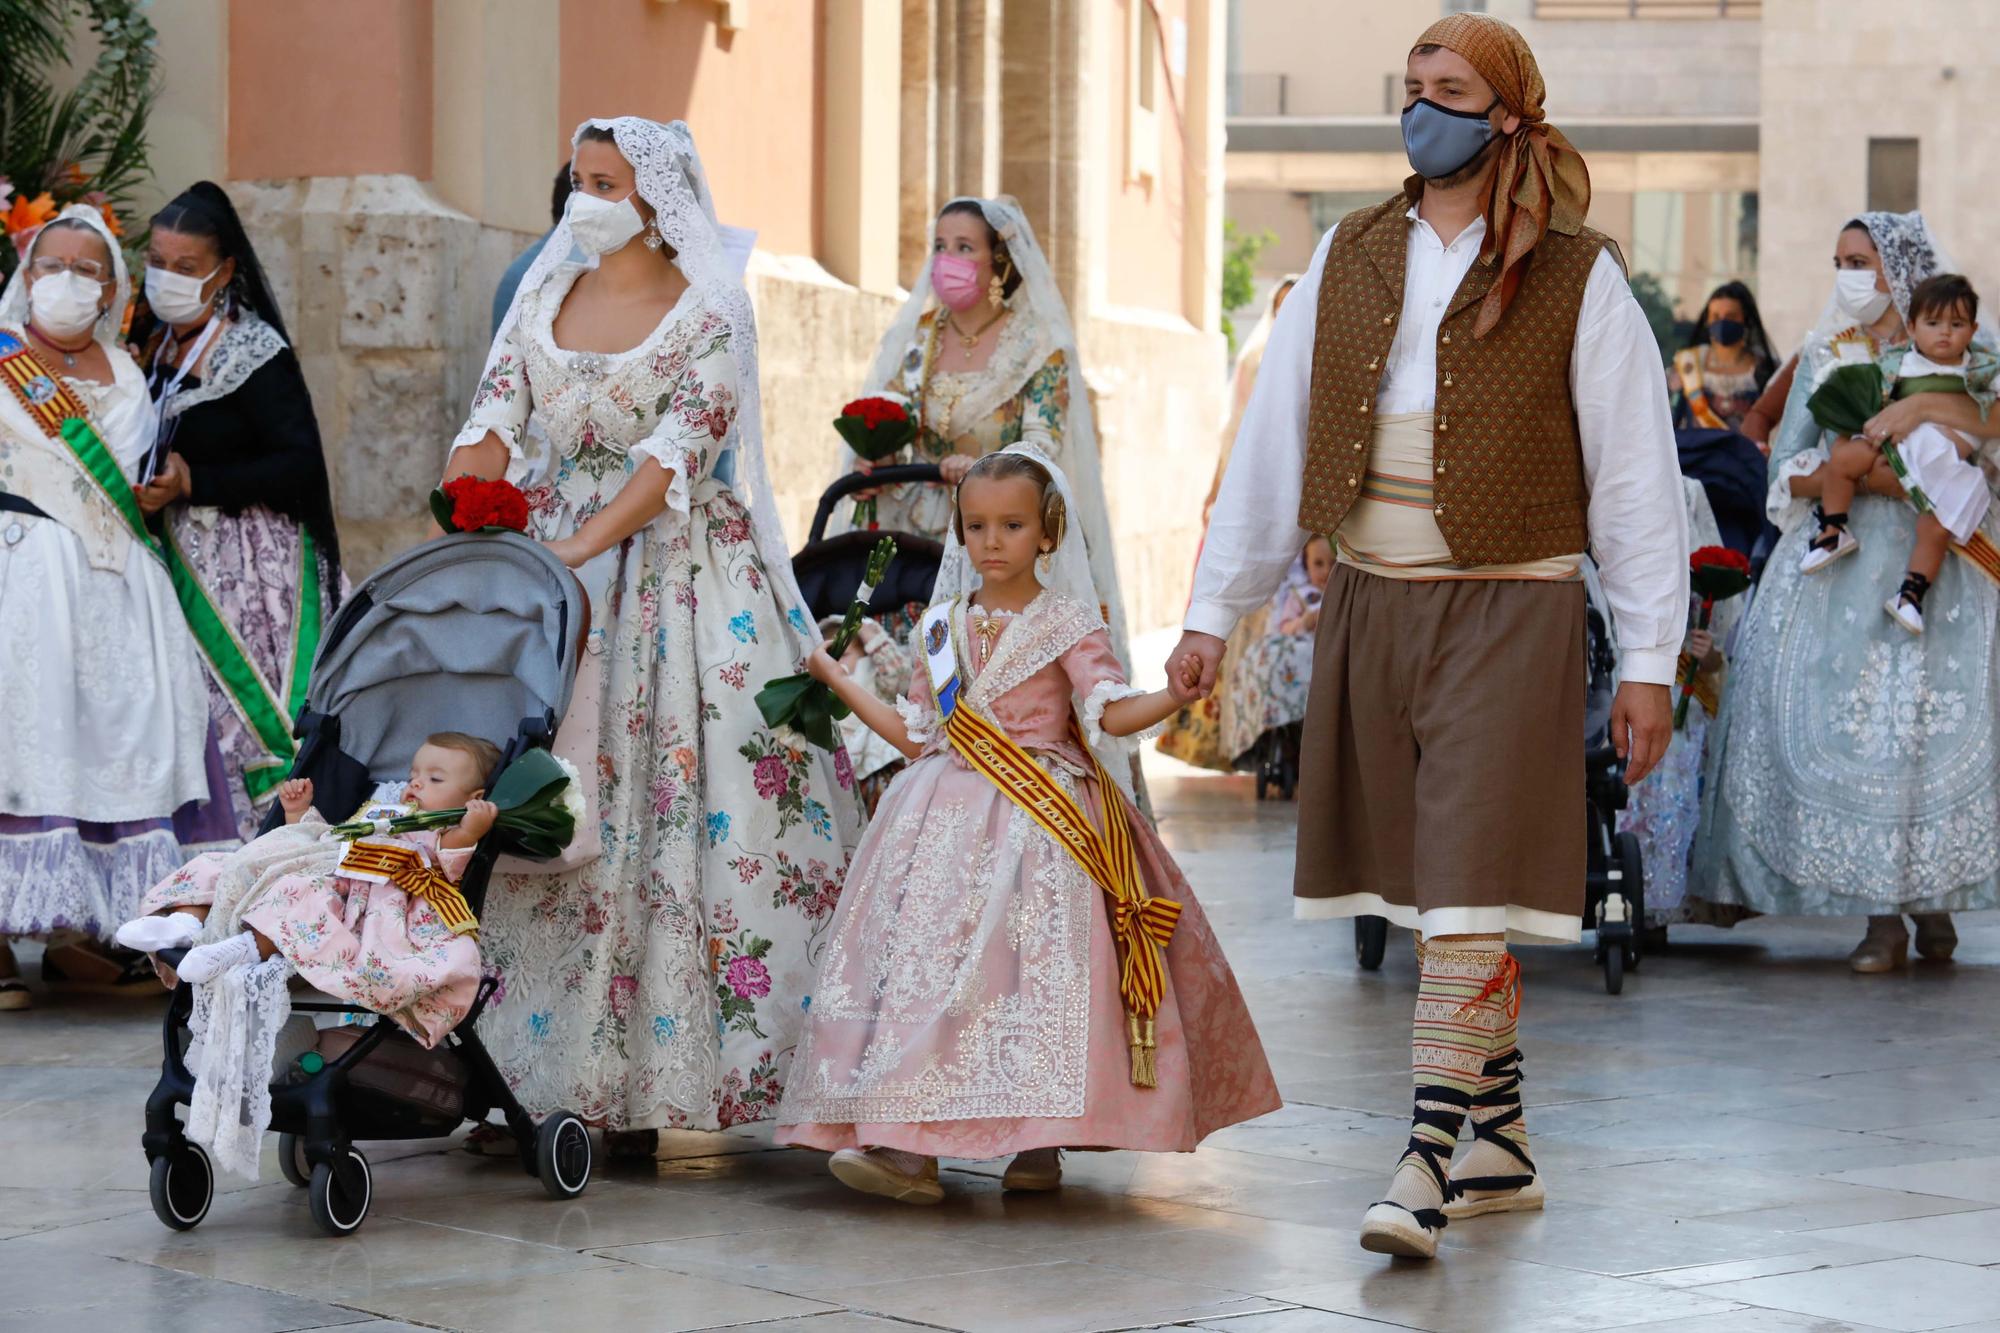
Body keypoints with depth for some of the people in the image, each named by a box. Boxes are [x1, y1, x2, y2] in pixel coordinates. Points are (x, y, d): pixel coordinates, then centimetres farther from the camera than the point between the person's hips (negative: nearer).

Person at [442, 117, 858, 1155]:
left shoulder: (710, 309, -4)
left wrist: (582, 546, -25)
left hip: (678, 576, -4)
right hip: (555, 568, 4)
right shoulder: (546, 294, 11)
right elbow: (492, 426, 5)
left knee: (677, 806, -8)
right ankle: (533, 1077, 1)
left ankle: (648, 1082, -3)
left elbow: (680, 447, -14)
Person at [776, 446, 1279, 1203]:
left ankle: (1039, 1145, -10)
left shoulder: (1066, 622, 0)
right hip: (953, 817, 4)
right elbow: (916, 734, 20)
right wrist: (836, 680, 25)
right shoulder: (945, 626, 14)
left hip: (1043, 823, -4)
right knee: (927, 956, -6)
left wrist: (1172, 697, -30)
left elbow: (1111, 713, -11)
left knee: (1038, 964, -14)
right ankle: (910, 1146, -6)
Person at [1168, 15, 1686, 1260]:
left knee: (1468, 887, -11)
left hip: (1507, 609, -5)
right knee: (1427, 886, 10)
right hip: (1370, 599, 5)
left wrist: (1649, 660, -7)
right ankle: (1504, 1143, 22)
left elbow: (1635, 474, -3)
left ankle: (1429, 1164, -11)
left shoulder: (1575, 277, -3)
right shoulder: (1351, 258, 10)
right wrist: (1215, 607, 9)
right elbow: (1274, 439, 12)